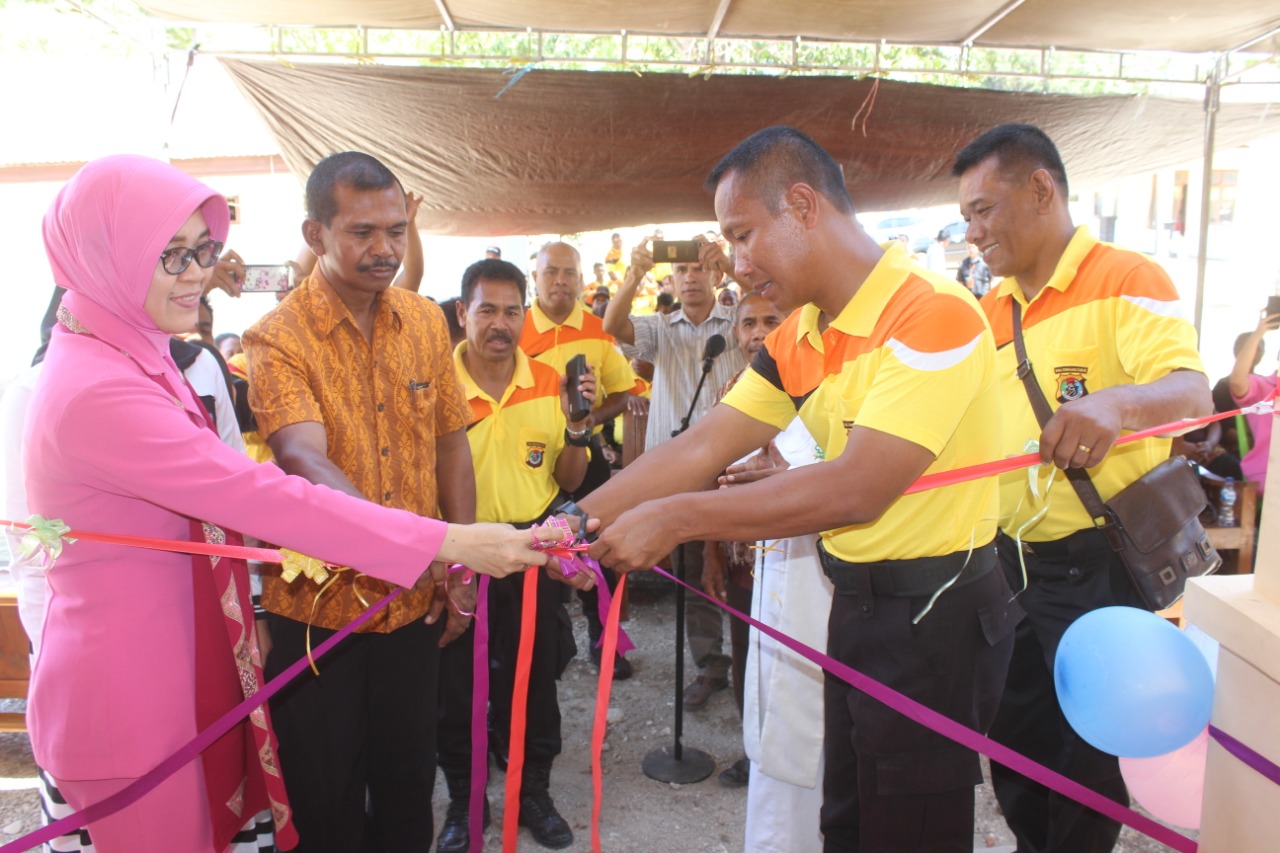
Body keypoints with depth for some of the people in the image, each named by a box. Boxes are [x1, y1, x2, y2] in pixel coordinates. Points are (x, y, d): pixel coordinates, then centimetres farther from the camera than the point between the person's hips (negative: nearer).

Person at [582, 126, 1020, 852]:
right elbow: (700, 449, 0)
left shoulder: (932, 314, -22)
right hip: (857, 603, 8)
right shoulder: (799, 338, 4)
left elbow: (856, 489, -28)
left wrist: (677, 519, -25)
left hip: (935, 620, -8)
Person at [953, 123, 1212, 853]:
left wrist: (1114, 402, -47)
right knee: (1016, 756, 18)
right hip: (1011, 564, 7)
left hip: (1101, 567, -6)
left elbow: (1193, 395, -25)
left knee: (1088, 765, 8)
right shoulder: (991, 312, 10)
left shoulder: (1126, 281, -11)